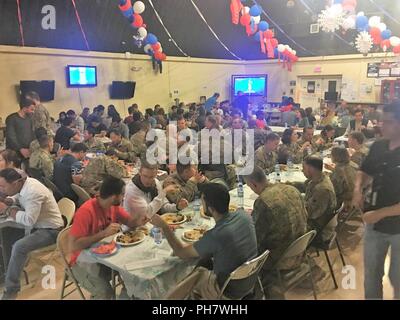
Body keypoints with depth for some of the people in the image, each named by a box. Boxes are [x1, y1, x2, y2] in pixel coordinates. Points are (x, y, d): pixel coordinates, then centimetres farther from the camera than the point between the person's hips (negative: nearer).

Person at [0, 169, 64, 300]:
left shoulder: (32, 192, -29)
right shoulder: (24, 183, -3)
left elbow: (29, 220, -32)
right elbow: (18, 198, 20)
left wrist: (13, 213, -15)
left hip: (50, 230, -9)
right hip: (38, 224, 10)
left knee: (19, 247, -26)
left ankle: (11, 290, -13)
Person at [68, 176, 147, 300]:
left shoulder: (114, 205, -6)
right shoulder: (86, 211, -28)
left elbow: (130, 221, 2)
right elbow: (73, 246, -31)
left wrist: (139, 221, -21)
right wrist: (104, 233, -35)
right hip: (84, 259, -7)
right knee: (105, 292, -25)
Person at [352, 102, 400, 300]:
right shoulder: (378, 147, -3)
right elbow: (365, 172, 14)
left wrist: (380, 213, -21)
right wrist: (358, 189, -6)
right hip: (375, 224, 5)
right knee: (371, 274, 20)